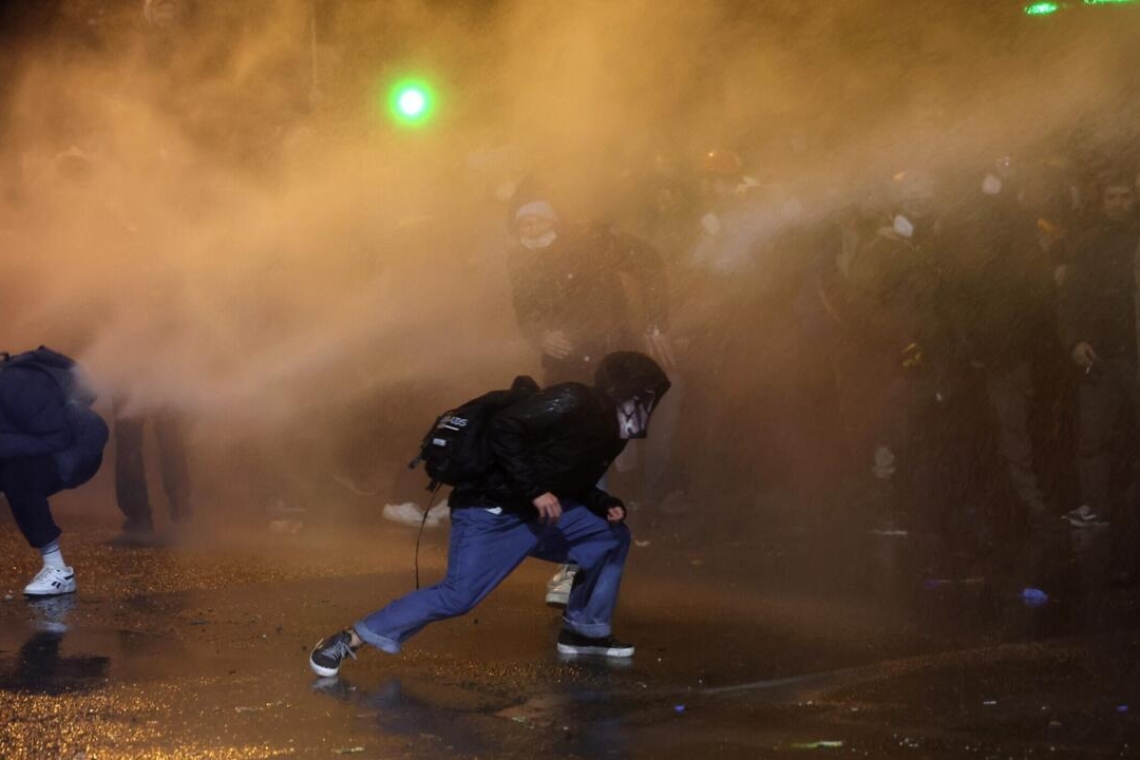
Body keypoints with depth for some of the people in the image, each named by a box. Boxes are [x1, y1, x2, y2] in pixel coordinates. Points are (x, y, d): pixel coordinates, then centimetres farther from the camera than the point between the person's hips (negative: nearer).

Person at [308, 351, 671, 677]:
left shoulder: (606, 431, 14)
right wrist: (535, 490, -26)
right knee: (457, 596, -21)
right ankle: (349, 639, -14)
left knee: (612, 536, 10)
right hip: (490, 513, -10)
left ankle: (585, 631, 19)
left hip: (538, 513, 10)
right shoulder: (573, 403, -16)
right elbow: (502, 432, -25)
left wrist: (606, 505, 5)